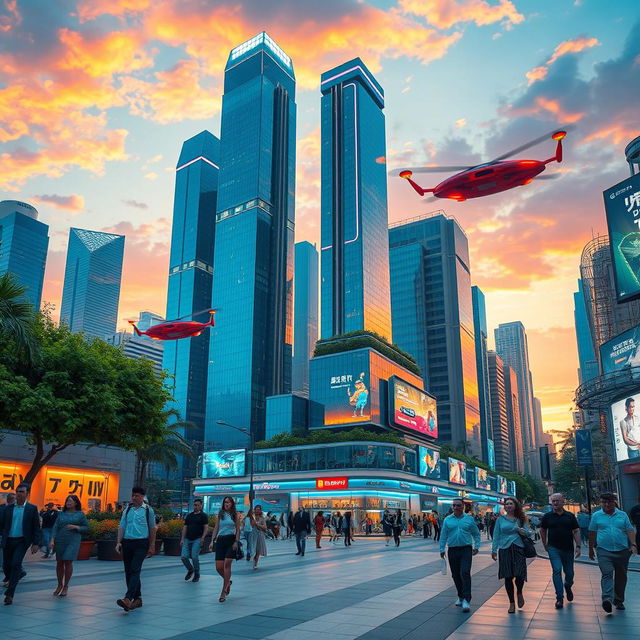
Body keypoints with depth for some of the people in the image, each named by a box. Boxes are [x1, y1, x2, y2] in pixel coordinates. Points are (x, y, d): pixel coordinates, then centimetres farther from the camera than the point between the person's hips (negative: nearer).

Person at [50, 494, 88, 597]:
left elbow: (86, 528, 4)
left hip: (73, 541, -3)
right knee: (59, 563, 8)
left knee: (68, 562, -9)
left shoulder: (80, 514, 3)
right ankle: (59, 585, 27)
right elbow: (55, 527, 4)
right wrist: (52, 540, -7)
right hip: (60, 541, 3)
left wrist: (76, 527, -11)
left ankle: (66, 586, 8)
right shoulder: (61, 514, 10)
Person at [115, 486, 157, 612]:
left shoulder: (148, 510, 2)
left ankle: (128, 599, -24)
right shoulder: (127, 510, 11)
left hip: (141, 544, -5)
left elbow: (152, 529, 6)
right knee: (128, 572, 7)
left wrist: (152, 546, 5)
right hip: (127, 543, 5)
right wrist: (119, 542, 0)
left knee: (135, 570, -16)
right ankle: (137, 599, 18)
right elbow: (122, 527, 12)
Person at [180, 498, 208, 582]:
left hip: (197, 539, -5)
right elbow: (185, 527, 15)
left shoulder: (203, 515, 2)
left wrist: (203, 537, -18)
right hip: (187, 539, 5)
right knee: (183, 556, -5)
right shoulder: (189, 515, 15)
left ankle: (197, 574, 8)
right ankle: (190, 570, 21)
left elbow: (206, 527, -5)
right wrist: (182, 539, 8)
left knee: (194, 557, -12)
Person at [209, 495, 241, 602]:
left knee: (227, 563, -15)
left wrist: (236, 542, -9)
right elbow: (216, 529, 12)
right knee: (219, 567, -2)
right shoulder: (220, 514, 11)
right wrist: (212, 541, 2)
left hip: (231, 540, -3)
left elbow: (238, 530, 2)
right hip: (220, 540, 3)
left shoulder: (235, 515, 4)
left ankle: (223, 592, -8)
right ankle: (228, 582, 29)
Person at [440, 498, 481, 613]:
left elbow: (476, 534, 11)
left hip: (466, 550, -2)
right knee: (455, 575, 9)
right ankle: (460, 597, 26)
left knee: (465, 573, -15)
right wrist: (442, 549, 5)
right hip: (452, 551, 3)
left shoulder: (469, 519, 3)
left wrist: (476, 547, 3)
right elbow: (443, 536, 8)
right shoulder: (447, 520, 5)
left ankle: (466, 600, -13)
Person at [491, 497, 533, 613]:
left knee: (520, 574, -11)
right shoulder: (500, 519, 5)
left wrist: (523, 531, -15)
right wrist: (494, 550, 1)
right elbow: (496, 535, 5)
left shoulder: (520, 519, 8)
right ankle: (511, 603, 17)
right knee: (508, 577, 2)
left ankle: (519, 593, 22)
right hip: (505, 549, 0)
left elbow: (530, 532, 6)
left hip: (518, 549, 0)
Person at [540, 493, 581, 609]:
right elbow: (542, 530, 14)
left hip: (568, 548, 1)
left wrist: (578, 546, -6)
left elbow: (576, 531, 3)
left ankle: (568, 587, 43)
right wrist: (545, 544, 14)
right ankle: (559, 598, -6)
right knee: (557, 570, -12)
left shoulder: (570, 516, 3)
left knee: (569, 572, 11)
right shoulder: (547, 516, 2)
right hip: (553, 548, -1)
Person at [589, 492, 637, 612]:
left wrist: (633, 545, -8)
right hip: (604, 551, -2)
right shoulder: (596, 516, 5)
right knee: (607, 574, -16)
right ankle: (607, 599, -26)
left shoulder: (623, 515, 9)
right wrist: (591, 549, 11)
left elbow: (630, 530, 7)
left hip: (622, 551, 3)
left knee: (621, 576, 11)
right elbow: (592, 533, 9)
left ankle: (619, 600, 24)